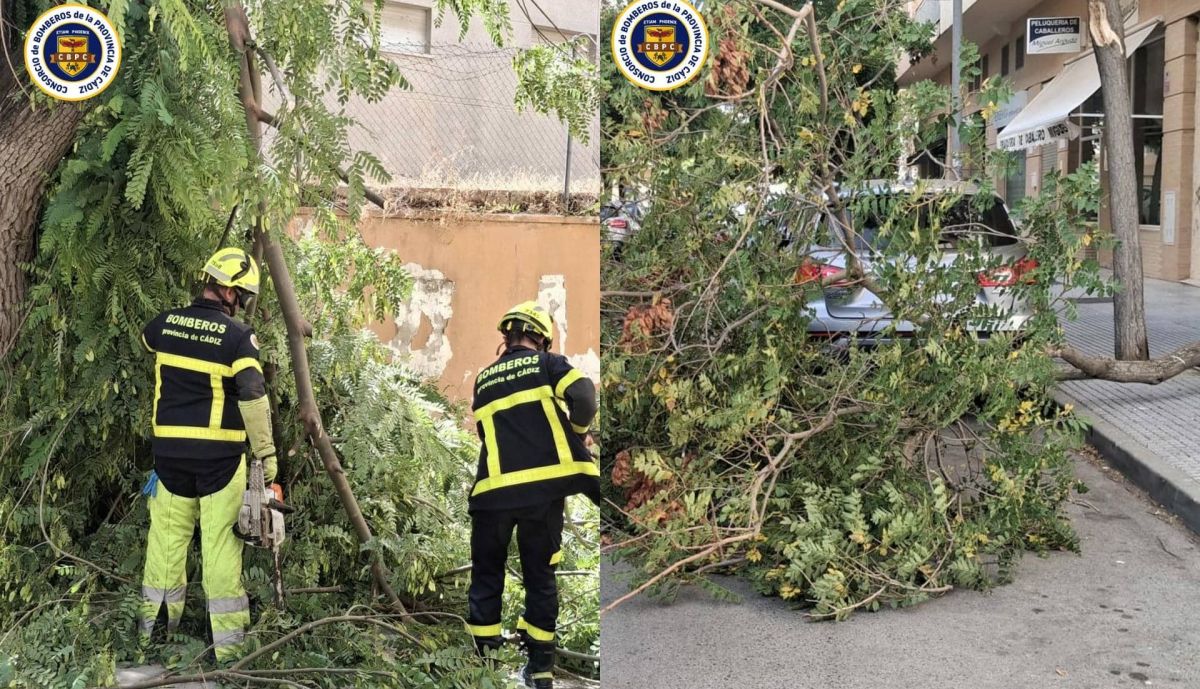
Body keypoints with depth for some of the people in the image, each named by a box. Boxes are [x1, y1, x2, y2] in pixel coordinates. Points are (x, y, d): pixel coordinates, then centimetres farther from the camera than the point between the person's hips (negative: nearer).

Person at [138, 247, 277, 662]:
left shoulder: (165, 324, 4)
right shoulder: (237, 336, -12)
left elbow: (145, 342, 28)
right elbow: (253, 397, -17)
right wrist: (266, 452, -10)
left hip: (169, 449, 4)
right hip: (220, 453, -4)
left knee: (167, 533, 15)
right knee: (221, 542, 0)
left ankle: (154, 626, 26)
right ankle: (228, 644, 4)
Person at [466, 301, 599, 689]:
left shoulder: (484, 379, 17)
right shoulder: (547, 364, 6)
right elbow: (583, 396, -11)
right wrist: (578, 431, 6)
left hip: (494, 488, 2)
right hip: (544, 484, -1)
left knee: (486, 574, 14)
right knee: (540, 575, 11)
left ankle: (483, 656, 11)